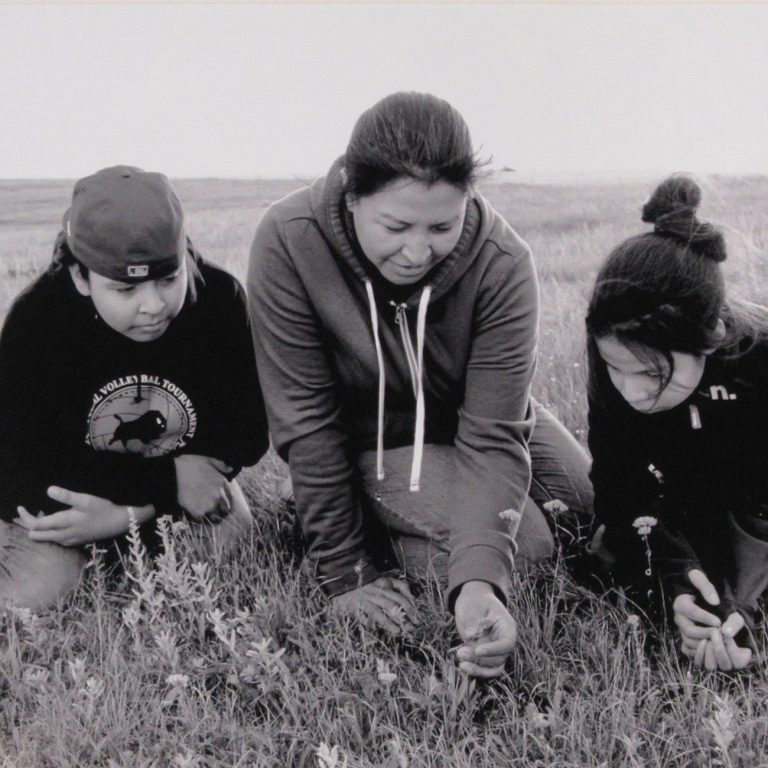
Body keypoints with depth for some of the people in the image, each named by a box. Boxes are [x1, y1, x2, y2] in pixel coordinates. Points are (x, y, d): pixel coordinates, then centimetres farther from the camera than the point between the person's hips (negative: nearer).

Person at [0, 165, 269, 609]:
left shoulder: (221, 299, -22)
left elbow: (249, 429, -17)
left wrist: (126, 516, -29)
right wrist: (168, 483, -33)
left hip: (186, 471, 2)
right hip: (70, 488, -2)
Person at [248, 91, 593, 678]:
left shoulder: (502, 264, -28)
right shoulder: (288, 241, -30)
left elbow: (492, 438, -30)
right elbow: (306, 421, -25)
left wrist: (480, 583, -46)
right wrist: (346, 575, -23)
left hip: (475, 416, 3)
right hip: (373, 445, -3)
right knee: (533, 557, -20)